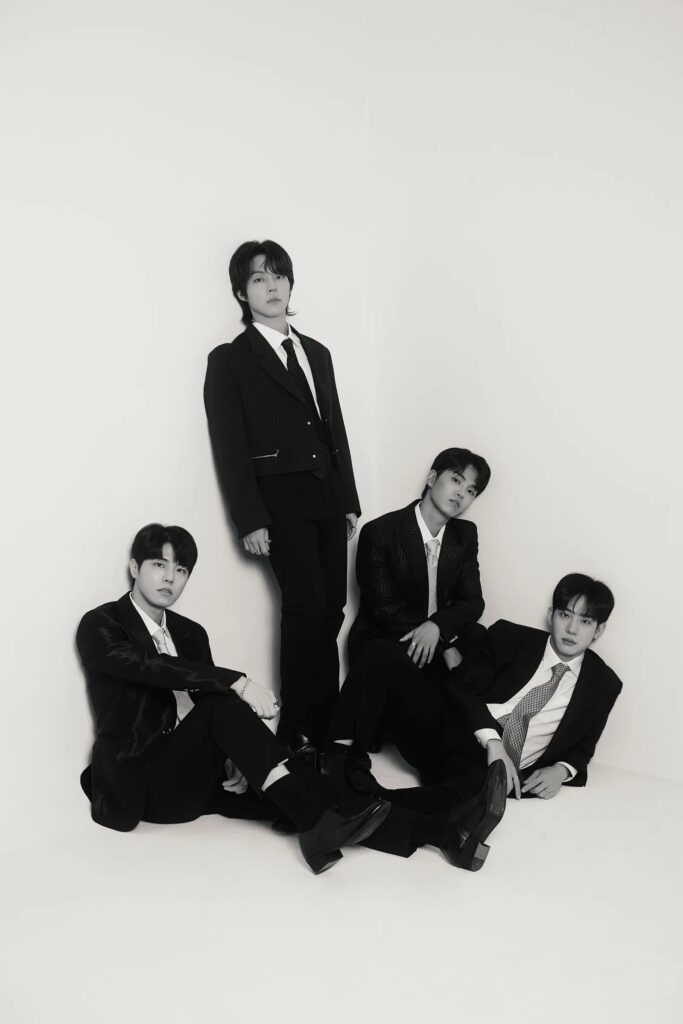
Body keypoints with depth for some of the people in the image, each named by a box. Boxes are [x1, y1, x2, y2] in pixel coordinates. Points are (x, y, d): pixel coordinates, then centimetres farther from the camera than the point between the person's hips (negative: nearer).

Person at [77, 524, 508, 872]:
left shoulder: (191, 633, 15)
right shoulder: (101, 626, -5)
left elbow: (210, 691, 9)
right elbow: (152, 667, -24)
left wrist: (237, 760, -12)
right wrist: (238, 683, -33)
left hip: (195, 775, 5)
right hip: (142, 784, -5)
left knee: (294, 785, -19)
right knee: (221, 702, -30)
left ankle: (444, 828, -33)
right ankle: (317, 825, -36)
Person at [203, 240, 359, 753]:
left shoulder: (317, 353, 19)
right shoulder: (229, 360, 1)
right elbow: (230, 447, -5)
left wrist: (349, 499, 13)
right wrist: (251, 520, -11)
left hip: (328, 494, 5)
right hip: (280, 498, -5)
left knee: (332, 609, 2)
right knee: (306, 607, -9)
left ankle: (329, 720, 13)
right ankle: (299, 730, 2)